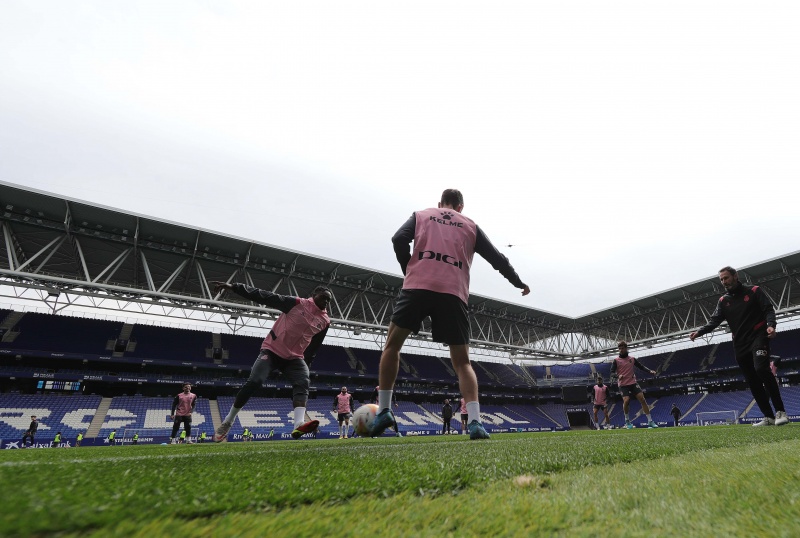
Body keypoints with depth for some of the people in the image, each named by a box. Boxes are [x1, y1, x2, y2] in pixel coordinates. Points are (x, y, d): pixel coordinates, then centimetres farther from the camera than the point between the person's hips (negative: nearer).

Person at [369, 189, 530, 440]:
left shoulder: (420, 215, 21)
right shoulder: (471, 226, 23)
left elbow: (399, 239, 3)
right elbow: (497, 258, 23)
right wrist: (520, 283, 36)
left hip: (418, 286, -1)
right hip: (455, 293, 1)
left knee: (392, 344, 14)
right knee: (462, 362, 10)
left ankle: (384, 411, 8)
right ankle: (475, 421, -5)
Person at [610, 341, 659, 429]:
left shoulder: (632, 359, 8)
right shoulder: (616, 360, -2)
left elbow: (641, 366, 12)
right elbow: (612, 372, -6)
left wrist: (650, 371, -6)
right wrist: (618, 376, -27)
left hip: (633, 383, 3)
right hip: (623, 384, -3)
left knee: (642, 399, -8)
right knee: (626, 400, -18)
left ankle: (650, 421, 1)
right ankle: (627, 420, 6)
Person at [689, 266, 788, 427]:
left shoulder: (754, 291, 4)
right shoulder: (723, 301, 12)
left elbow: (768, 309, -4)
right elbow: (714, 321, 3)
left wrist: (771, 325, -24)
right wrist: (699, 331, -14)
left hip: (758, 337, -4)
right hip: (740, 345, 5)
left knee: (761, 369, -25)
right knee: (752, 381, 3)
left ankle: (780, 412, -17)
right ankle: (769, 417, 10)